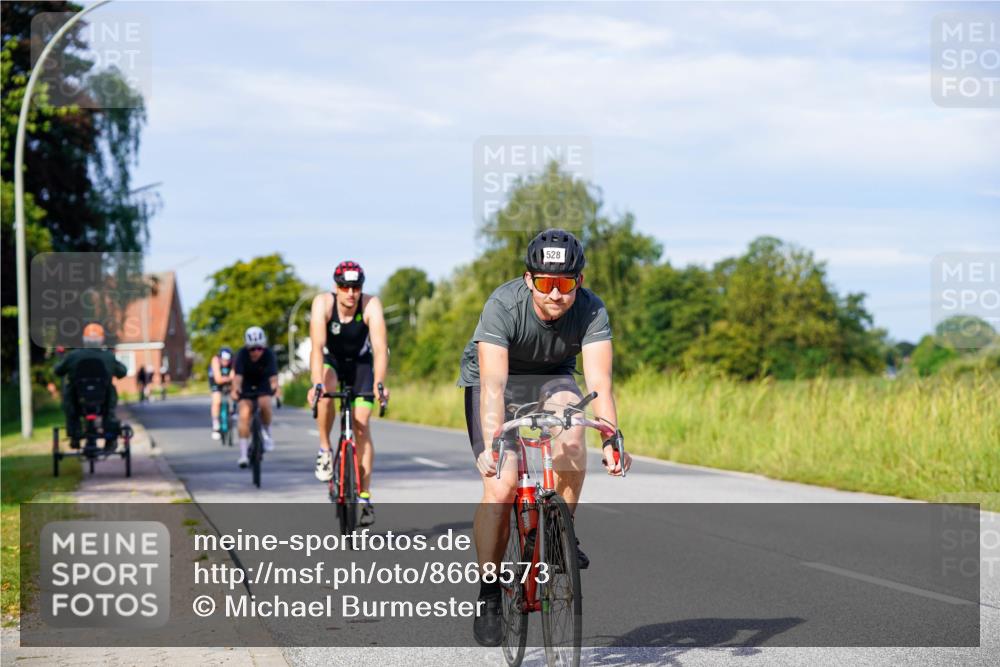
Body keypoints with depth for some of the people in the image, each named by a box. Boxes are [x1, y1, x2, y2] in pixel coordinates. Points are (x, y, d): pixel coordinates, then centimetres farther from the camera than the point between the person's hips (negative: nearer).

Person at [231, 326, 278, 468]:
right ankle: (243, 454, -13)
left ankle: (267, 433, -4)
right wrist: (235, 390, -55)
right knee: (244, 415, -17)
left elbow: (273, 376, -36)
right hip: (246, 387, 0)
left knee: (265, 404, -30)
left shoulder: (269, 355, -24)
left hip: (263, 385, 0)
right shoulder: (242, 354, -25)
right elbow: (238, 375, -36)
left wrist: (275, 388, -57)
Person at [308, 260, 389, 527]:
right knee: (326, 390, -35)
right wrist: (317, 383, -50)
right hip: (330, 360, 0)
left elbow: (380, 347, -35)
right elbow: (317, 346, -37)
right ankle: (325, 450, -15)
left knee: (361, 425, -9)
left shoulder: (371, 305, -28)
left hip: (360, 363, 0)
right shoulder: (323, 303, -28)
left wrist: (379, 383, -49)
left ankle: (365, 497, -3)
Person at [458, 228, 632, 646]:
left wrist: (612, 442, -47)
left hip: (551, 379, 2)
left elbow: (599, 382, -33)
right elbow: (493, 384, -41)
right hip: (491, 380, -2)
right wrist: (491, 447, -53)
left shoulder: (591, 311, -26)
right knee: (500, 487, -17)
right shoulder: (503, 306, -33)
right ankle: (488, 596, -3)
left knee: (570, 428, -32)